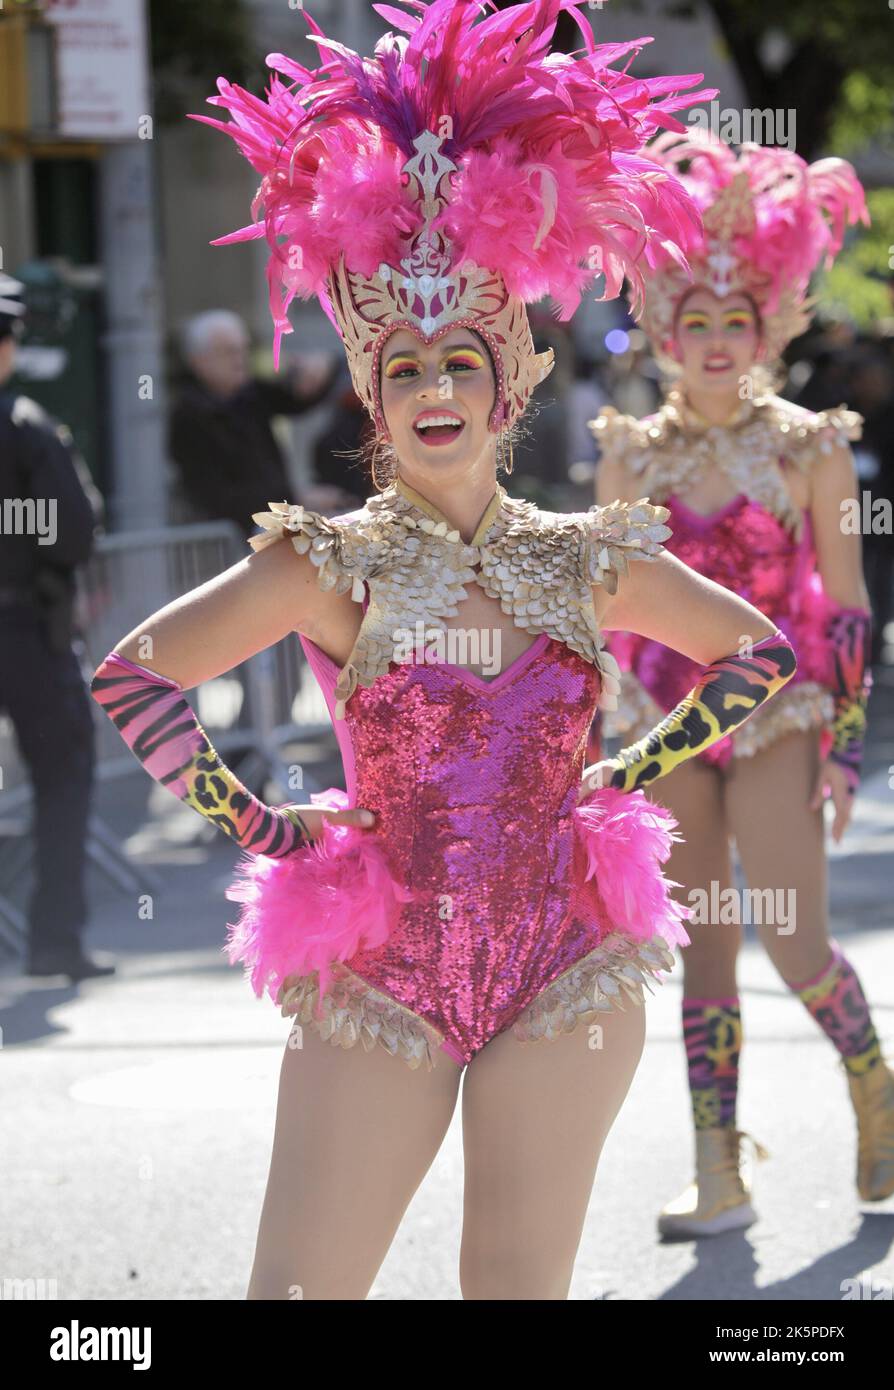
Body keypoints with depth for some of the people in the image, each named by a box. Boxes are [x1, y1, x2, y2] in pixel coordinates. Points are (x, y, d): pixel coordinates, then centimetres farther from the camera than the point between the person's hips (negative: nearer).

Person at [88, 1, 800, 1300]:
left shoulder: (589, 562, 4)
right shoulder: (331, 566, -4)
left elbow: (762, 652, 17)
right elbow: (133, 675, -5)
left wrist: (634, 776, 8)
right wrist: (256, 824, -5)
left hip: (564, 980, 2)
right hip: (374, 985, -2)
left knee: (521, 1284, 6)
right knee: (298, 1286, -5)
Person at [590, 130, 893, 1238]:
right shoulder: (632, 453, 5)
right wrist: (598, 733, 9)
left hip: (778, 715, -3)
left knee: (795, 947, -10)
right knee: (704, 949, 4)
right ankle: (721, 1175, 8)